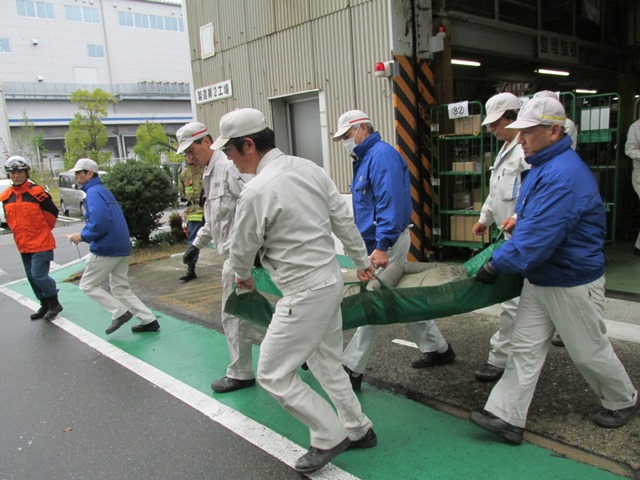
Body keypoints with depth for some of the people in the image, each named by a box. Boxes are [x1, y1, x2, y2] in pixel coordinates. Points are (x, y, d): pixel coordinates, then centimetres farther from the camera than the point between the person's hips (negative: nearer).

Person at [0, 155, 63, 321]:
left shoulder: (37, 192, -15)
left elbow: (52, 213, -5)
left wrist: (42, 231, 5)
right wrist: (20, 233, 14)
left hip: (41, 243, -6)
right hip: (23, 245, 7)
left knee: (39, 276, -9)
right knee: (31, 277, 13)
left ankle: (55, 304, 11)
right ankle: (45, 305, 29)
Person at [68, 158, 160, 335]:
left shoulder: (94, 192, -13)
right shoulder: (102, 190, 19)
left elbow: (100, 221, -26)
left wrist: (83, 236, -11)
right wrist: (86, 234, 14)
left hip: (106, 248, -10)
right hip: (120, 247, 10)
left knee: (88, 285, 6)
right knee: (120, 288, 13)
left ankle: (120, 313, 2)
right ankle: (149, 320, 11)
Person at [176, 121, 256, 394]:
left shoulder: (229, 168, -16)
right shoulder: (210, 174, 16)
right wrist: (198, 243, 26)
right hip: (232, 253, 10)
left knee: (233, 315, 2)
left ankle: (240, 373, 18)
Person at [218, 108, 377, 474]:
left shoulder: (257, 192, -21)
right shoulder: (309, 168, 1)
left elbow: (243, 250, -6)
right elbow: (344, 219, 7)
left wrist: (243, 276, 16)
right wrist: (362, 261, 20)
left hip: (306, 293, -9)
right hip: (331, 279, 9)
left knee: (273, 374, 6)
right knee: (327, 362, 24)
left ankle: (330, 436, 16)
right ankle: (358, 429, 37)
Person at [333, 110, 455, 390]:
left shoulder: (381, 154, -15)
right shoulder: (364, 158, 16)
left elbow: (390, 202, -25)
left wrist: (382, 246, -30)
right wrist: (373, 244, 19)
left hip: (387, 243, -11)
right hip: (376, 241, 11)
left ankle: (352, 368, 1)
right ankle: (437, 349, 31)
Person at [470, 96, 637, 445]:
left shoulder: (564, 175, -28)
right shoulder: (542, 167, 5)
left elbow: (539, 238, -31)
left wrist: (496, 265, -24)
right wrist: (518, 222, 10)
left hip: (573, 283, -9)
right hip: (539, 279, 9)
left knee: (589, 351, 13)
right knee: (525, 348, 6)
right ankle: (506, 416, 12)